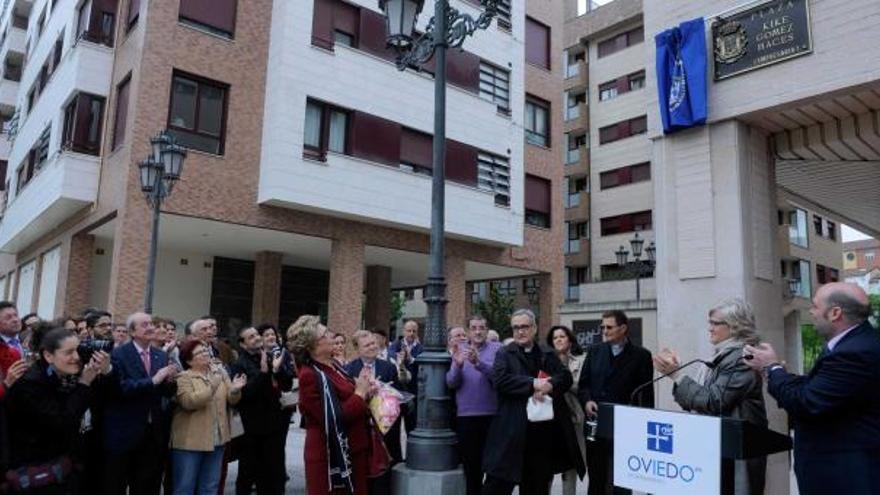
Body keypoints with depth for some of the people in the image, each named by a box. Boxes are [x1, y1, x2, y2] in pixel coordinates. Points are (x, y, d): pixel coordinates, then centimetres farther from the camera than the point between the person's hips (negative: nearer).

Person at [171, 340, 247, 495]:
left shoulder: (220, 372, 6)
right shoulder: (183, 378, -8)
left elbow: (231, 400, 5)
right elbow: (189, 402, -23)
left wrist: (235, 390, -16)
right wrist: (212, 387, -29)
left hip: (216, 439, 5)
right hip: (190, 441, -5)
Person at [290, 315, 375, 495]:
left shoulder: (332, 366, 9)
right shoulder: (310, 376, -19)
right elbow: (336, 419, -24)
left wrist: (364, 390, 2)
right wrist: (360, 392, -15)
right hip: (331, 457, -9)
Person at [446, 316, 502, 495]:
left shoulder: (496, 349, -1)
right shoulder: (460, 350, 7)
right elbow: (451, 382, -1)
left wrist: (478, 362, -32)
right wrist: (458, 365, -22)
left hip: (491, 414, -2)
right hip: (465, 416, 2)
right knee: (470, 464, 12)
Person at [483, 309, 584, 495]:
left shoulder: (548, 355, 14)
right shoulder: (504, 354, 4)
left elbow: (566, 377, 2)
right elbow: (499, 379, -13)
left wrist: (548, 385, -18)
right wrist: (533, 384, -19)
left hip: (545, 432, 4)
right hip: (514, 430, -3)